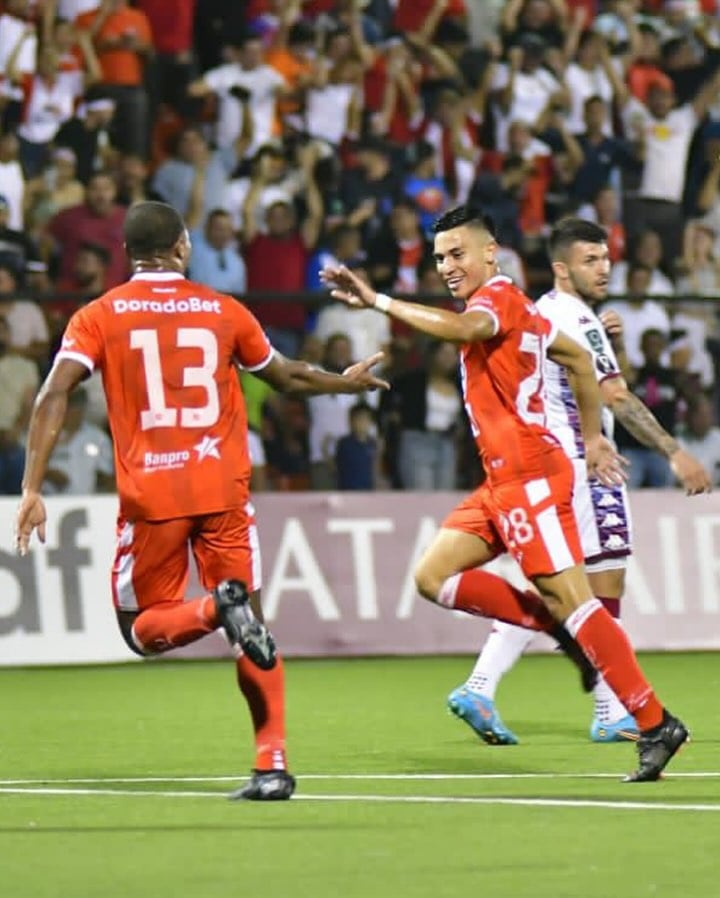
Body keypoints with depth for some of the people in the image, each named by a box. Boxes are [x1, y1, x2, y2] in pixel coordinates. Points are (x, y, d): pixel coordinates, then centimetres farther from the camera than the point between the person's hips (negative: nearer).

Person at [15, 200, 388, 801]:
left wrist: (32, 490, -9)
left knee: (144, 630, 10)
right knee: (253, 628, 8)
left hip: (149, 495, -1)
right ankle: (273, 765, -4)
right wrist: (346, 383, 41)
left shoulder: (99, 317, 3)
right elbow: (289, 379, 22)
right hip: (223, 491, 1)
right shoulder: (224, 311, 8)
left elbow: (53, 398, -9)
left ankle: (216, 608, -22)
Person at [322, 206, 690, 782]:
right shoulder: (515, 309, 20)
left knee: (567, 597, -12)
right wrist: (593, 438, 31)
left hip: (529, 474, -10)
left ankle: (655, 723, -10)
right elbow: (579, 359, 30)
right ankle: (563, 630, 6)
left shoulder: (499, 296, -9)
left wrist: (379, 301, -34)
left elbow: (465, 328, -34)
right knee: (434, 577, 5)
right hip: (504, 480, 10)